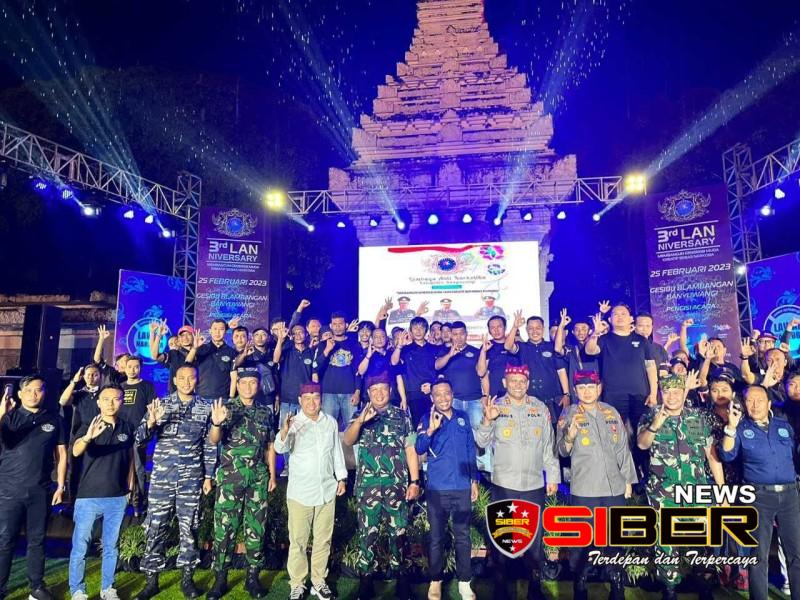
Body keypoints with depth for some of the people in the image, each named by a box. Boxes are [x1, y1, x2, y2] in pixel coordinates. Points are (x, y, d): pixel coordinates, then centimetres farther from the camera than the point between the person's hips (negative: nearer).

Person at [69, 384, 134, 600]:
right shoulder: (88, 426, -7)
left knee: (111, 546, 12)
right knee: (80, 546, 4)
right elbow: (76, 451, -26)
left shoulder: (128, 428, 2)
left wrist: (130, 486, 9)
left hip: (117, 497, 2)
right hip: (88, 495, -2)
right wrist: (88, 437, -47)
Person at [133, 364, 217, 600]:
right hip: (161, 477, 0)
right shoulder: (160, 404, 1)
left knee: (188, 529, 8)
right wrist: (151, 422, -22)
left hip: (192, 478, 0)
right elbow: (139, 439, -2)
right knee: (156, 529, 5)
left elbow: (210, 445, 5)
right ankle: (152, 580, 19)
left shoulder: (206, 407, 2)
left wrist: (209, 475, 2)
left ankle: (187, 578, 21)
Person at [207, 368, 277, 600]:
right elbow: (214, 440, -14)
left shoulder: (266, 411, 6)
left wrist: (272, 474, 7)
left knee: (256, 529, 7)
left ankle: (253, 577, 19)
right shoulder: (226, 408, -2)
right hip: (230, 476, -2)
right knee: (224, 528, 2)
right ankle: (220, 579, 15)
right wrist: (217, 423, -36)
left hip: (258, 477, 2)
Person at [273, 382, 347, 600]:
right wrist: (284, 431, -48)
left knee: (323, 539, 14)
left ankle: (319, 581, 29)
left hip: (327, 490, 4)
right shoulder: (294, 423, -12)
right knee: (298, 541, 5)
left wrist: (341, 477, 11)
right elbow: (280, 448, -28)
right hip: (300, 492, -3)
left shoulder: (330, 422, 1)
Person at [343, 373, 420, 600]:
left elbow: (410, 450, 4)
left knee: (398, 532, 6)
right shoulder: (360, 417, 6)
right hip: (368, 485, 0)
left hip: (397, 485, 0)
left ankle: (401, 577, 18)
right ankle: (366, 578, 17)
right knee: (367, 533, 5)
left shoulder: (402, 416, 6)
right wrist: (360, 420, -29)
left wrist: (414, 481, -2)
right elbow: (347, 440, -11)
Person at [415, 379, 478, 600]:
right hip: (437, 488, -2)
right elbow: (419, 449, -17)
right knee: (436, 537, 9)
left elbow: (470, 450, 11)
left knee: (463, 536, 10)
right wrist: (430, 430, -34)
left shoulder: (463, 417, 5)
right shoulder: (427, 420, -5)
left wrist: (474, 480, 11)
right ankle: (435, 581, 23)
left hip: (462, 487, 3)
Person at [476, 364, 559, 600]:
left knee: (534, 537, 13)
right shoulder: (496, 408, -4)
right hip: (503, 484, -2)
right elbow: (482, 443, -9)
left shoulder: (541, 408, 3)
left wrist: (553, 476, 6)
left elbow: (549, 446, 8)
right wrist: (487, 420, -27)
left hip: (535, 485, 2)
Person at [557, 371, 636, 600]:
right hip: (584, 489, -3)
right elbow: (563, 451, -11)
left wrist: (628, 479, 11)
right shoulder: (568, 414, -4)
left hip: (615, 487, 3)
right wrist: (570, 437, -31)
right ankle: (580, 581, 20)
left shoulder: (612, 412, 6)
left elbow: (623, 448, 12)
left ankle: (616, 578, 32)